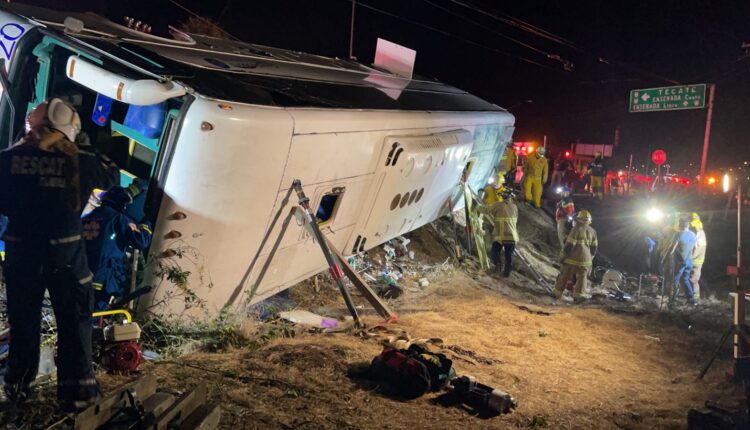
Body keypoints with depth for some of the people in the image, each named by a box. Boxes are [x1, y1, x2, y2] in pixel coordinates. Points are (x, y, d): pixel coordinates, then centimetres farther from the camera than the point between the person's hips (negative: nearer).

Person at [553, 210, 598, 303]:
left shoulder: (576, 229, -13)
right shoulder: (592, 231, 4)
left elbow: (569, 244, -14)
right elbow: (594, 247, 10)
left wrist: (564, 256, -7)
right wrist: (590, 258, 21)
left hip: (573, 257, -3)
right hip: (585, 258, 3)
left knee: (564, 275, 7)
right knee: (582, 277, 10)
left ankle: (557, 293, 15)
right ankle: (578, 295, -3)